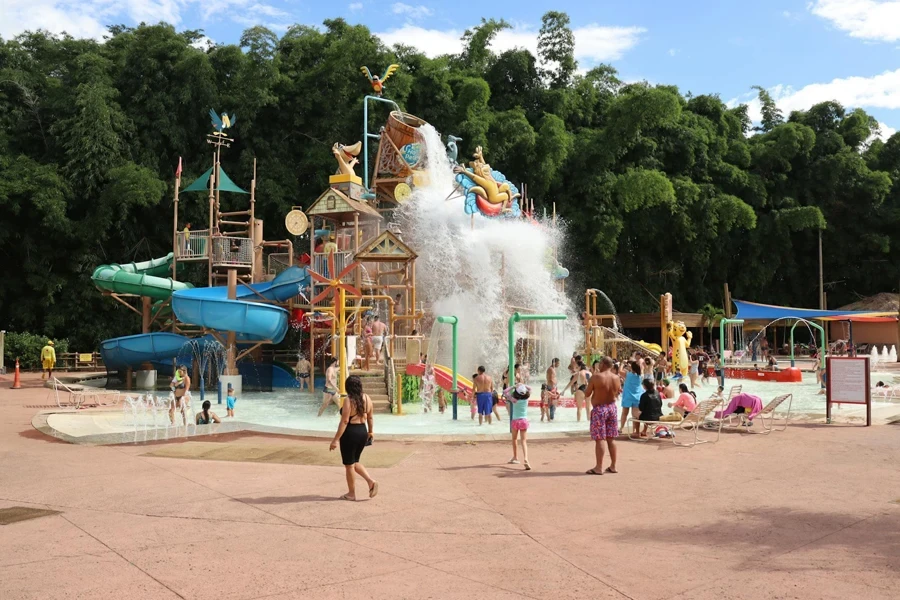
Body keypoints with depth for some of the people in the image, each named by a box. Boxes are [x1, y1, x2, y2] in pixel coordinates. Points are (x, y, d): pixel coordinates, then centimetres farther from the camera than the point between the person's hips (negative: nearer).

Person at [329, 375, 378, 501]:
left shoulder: (349, 401, -17)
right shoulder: (367, 398, 2)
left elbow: (344, 421, -20)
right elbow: (370, 417, 12)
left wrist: (336, 440, -17)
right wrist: (371, 431, 27)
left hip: (350, 433, -7)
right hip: (363, 432, 7)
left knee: (349, 464, 8)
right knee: (355, 462, 22)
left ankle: (351, 494, 17)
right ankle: (371, 481, 5)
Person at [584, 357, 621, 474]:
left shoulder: (596, 377, -15)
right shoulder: (616, 378, 1)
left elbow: (587, 394, -10)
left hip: (599, 409, -6)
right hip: (612, 408, 6)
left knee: (599, 439, -4)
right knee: (611, 438, 12)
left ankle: (598, 467, -4)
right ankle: (613, 466, 17)